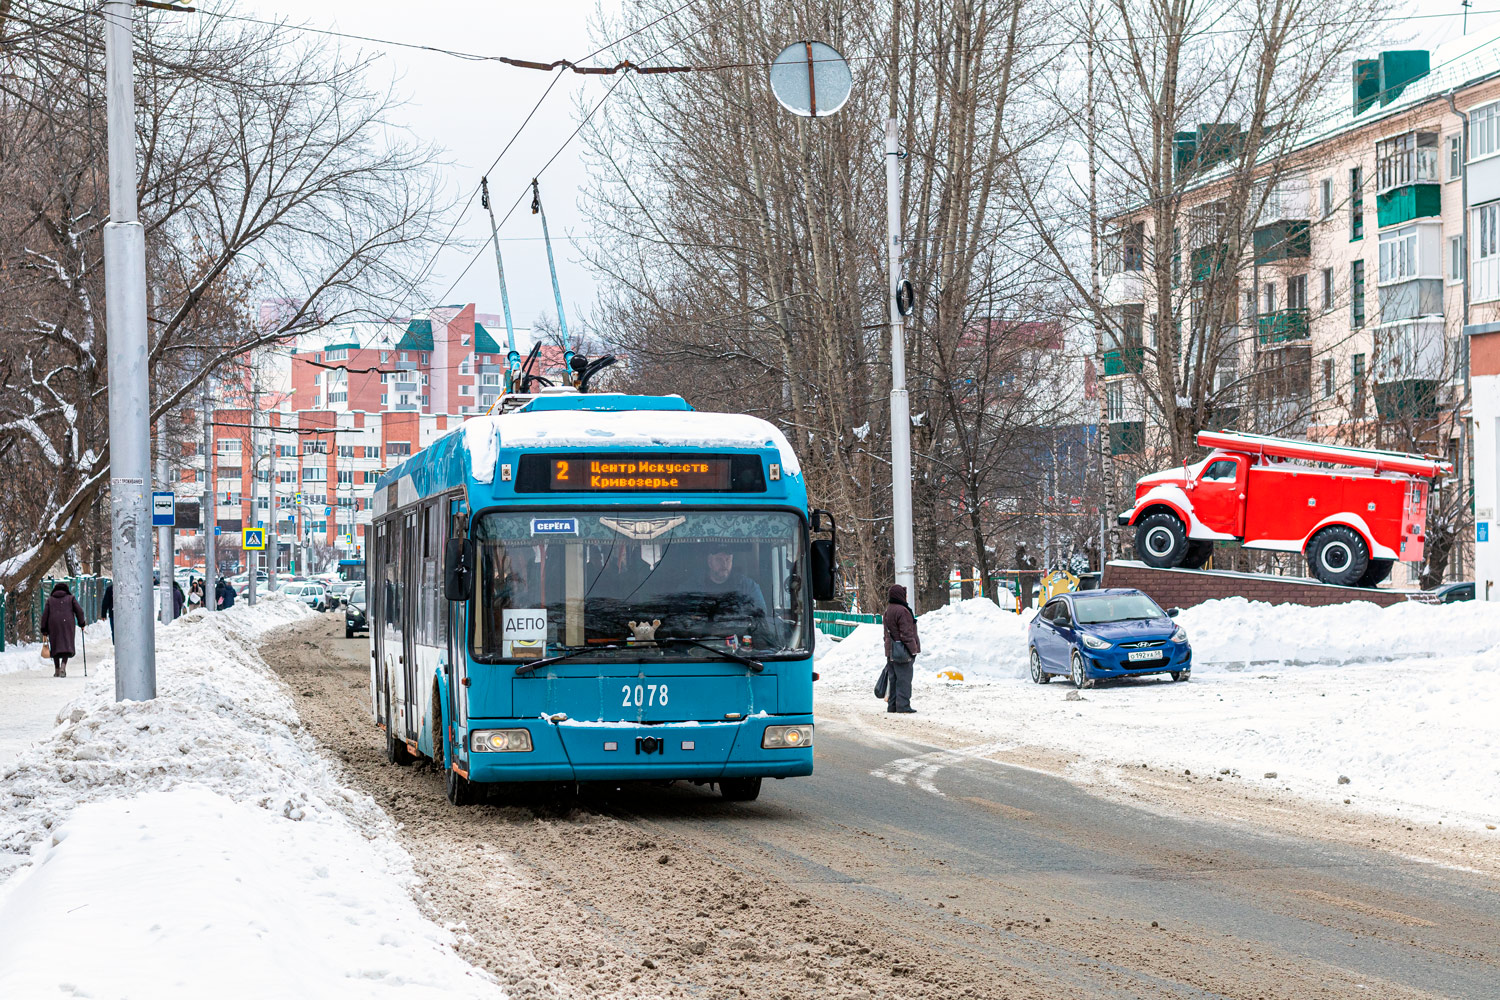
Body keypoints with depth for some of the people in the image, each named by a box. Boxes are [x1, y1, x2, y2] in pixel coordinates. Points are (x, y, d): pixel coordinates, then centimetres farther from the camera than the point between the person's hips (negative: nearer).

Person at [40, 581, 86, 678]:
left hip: (53, 626, 1)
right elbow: (79, 611, 3)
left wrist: (44, 629, 9)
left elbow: (45, 615, 7)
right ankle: (63, 666, -24)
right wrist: (81, 623, 15)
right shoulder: (71, 598, 9)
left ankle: (57, 670, 11)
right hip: (68, 625, -1)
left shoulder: (50, 600, 12)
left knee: (55, 647, 11)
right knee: (67, 646, -3)